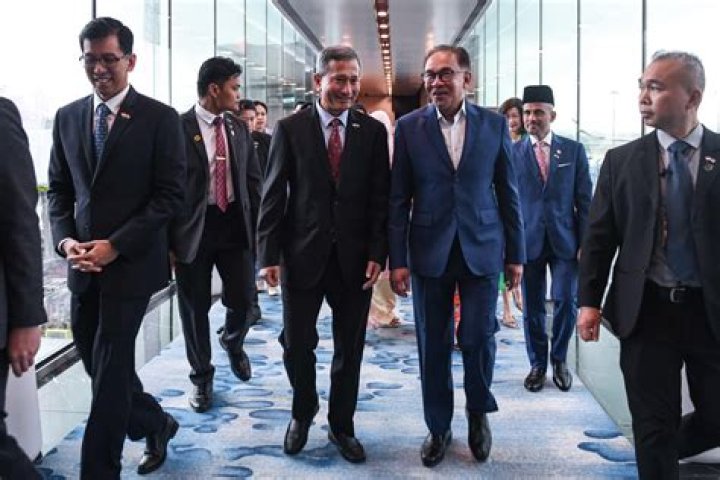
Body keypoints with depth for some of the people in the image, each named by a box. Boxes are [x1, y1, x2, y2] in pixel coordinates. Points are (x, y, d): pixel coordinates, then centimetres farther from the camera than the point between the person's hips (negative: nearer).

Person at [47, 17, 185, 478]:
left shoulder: (160, 118, -6)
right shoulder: (67, 117, 9)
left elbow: (171, 194, -9)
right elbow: (59, 188, 13)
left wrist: (115, 245, -16)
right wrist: (66, 240, -6)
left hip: (131, 262, -5)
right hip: (83, 263, 6)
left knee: (110, 371, -2)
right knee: (99, 365, 13)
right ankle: (156, 424, 37)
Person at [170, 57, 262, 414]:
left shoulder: (239, 129, 8)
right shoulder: (178, 127, -8)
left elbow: (253, 180, 13)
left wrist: (257, 229, 6)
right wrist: (169, 239, -9)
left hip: (235, 224, 4)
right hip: (194, 228, -4)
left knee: (243, 298, 1)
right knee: (194, 307, 7)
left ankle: (233, 343, 36)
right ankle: (201, 376, 27)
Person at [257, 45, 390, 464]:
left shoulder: (373, 131, 2)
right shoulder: (290, 128, 0)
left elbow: (381, 198, 2)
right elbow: (274, 195, -1)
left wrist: (378, 253, -7)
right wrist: (270, 254, -6)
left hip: (355, 258, 1)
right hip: (303, 254, -1)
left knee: (350, 348, 11)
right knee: (297, 343, 8)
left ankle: (342, 425, 29)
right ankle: (303, 414, 34)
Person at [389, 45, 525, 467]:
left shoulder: (494, 124, 2)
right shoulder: (409, 127, 0)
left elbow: (508, 193, 5)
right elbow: (399, 199, 0)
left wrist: (516, 254, 4)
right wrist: (398, 259, -4)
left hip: (482, 248, 0)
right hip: (430, 251, 0)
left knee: (478, 336, -2)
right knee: (433, 344, 7)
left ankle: (479, 412, 26)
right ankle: (439, 428, 25)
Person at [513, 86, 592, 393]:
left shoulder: (574, 150, 4)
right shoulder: (512, 153, 2)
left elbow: (585, 200, 3)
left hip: (565, 241, 0)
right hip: (528, 241, 0)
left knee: (565, 301, -3)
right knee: (532, 307, 6)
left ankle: (559, 359, 21)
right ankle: (538, 364, 23)